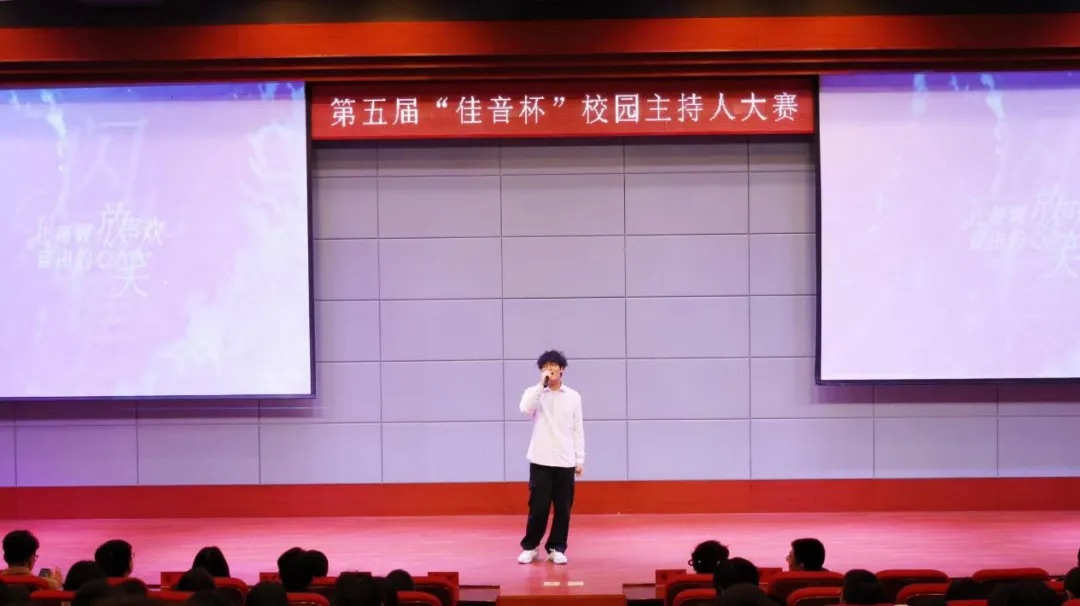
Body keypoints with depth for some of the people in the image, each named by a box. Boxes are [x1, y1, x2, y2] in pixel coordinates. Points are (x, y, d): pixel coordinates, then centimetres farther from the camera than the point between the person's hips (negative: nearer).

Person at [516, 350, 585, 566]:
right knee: (538, 506, -2)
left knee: (563, 508, 3)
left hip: (565, 461, 2)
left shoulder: (573, 396, 6)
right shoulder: (535, 392, 1)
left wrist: (580, 459, 5)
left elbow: (578, 429, 9)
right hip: (541, 460, -2)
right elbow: (525, 408, -22)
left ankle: (557, 548, 13)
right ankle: (529, 547, 12)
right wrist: (541, 384, -23)